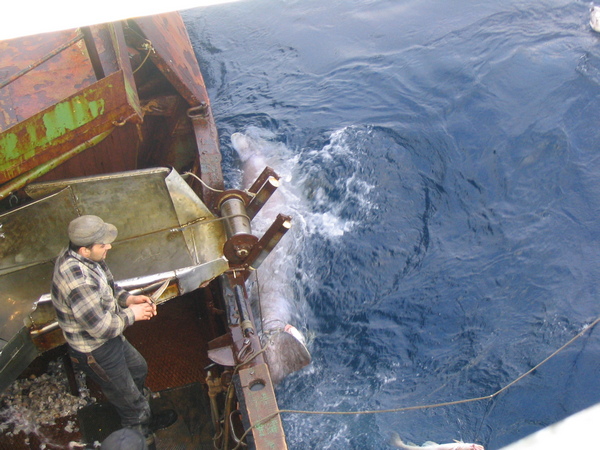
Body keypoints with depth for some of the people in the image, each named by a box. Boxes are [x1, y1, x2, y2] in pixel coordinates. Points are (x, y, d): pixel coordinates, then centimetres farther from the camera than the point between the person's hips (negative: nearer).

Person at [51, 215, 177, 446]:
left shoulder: (79, 256, -9)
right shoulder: (77, 281, -39)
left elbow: (107, 286, 9)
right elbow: (102, 328, -34)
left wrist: (128, 298, -8)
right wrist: (132, 314, -18)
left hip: (109, 339, 9)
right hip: (95, 352, -9)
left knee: (139, 368, 29)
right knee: (127, 397, 15)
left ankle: (145, 418, 55)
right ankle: (140, 434, 45)